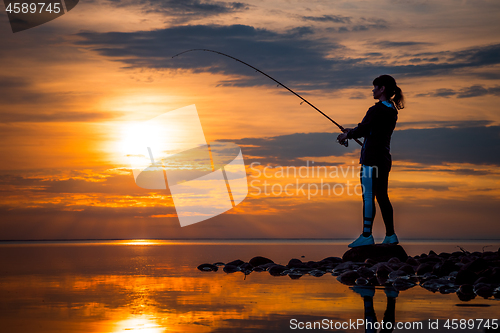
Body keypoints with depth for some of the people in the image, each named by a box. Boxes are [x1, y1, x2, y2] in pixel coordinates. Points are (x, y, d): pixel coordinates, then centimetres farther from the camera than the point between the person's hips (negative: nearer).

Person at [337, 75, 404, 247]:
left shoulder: (377, 109, -15)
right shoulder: (392, 110, 14)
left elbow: (362, 130, -15)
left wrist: (346, 135, 4)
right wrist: (351, 131, 19)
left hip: (372, 158, -9)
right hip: (384, 158, 9)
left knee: (368, 196, -7)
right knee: (382, 196, 11)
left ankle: (367, 235, -6)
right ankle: (390, 235, 12)